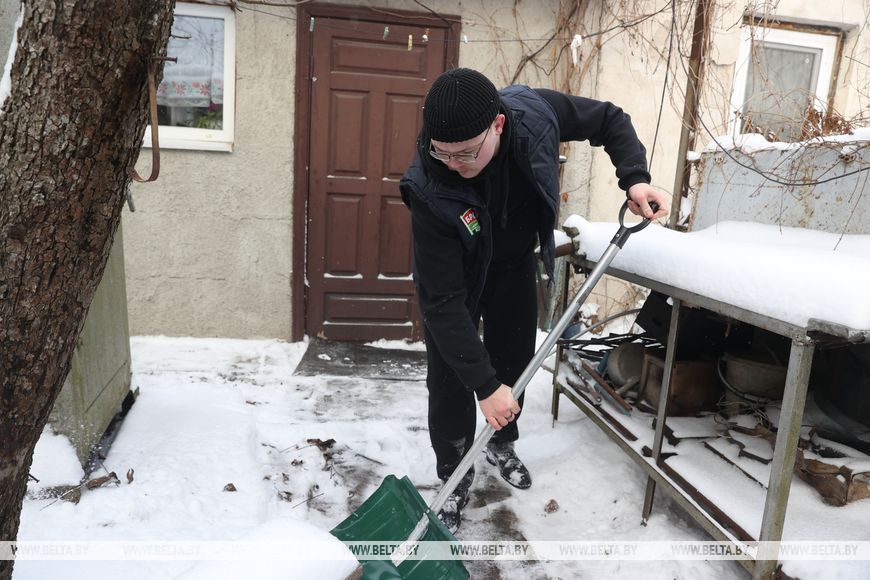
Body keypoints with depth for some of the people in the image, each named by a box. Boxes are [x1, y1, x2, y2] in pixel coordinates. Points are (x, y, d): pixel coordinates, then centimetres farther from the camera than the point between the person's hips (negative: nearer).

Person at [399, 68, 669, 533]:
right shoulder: (430, 190, -40)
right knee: (450, 378, -4)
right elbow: (443, 299, -36)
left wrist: (634, 177, -27)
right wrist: (484, 385, -36)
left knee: (515, 362, 13)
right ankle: (454, 478, 19)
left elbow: (610, 120, -10)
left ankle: (502, 445, 39)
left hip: (515, 264, 4)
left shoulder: (534, 112, -31)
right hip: (454, 274, -3)